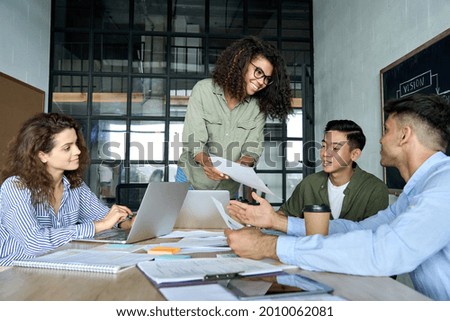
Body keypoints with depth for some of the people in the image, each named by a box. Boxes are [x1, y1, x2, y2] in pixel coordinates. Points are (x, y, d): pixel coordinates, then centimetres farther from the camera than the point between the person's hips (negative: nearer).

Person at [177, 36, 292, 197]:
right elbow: (193, 139, -18)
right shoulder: (204, 89, -12)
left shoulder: (259, 106, -4)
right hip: (192, 180, -2)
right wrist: (206, 162, -38)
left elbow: (253, 148, -10)